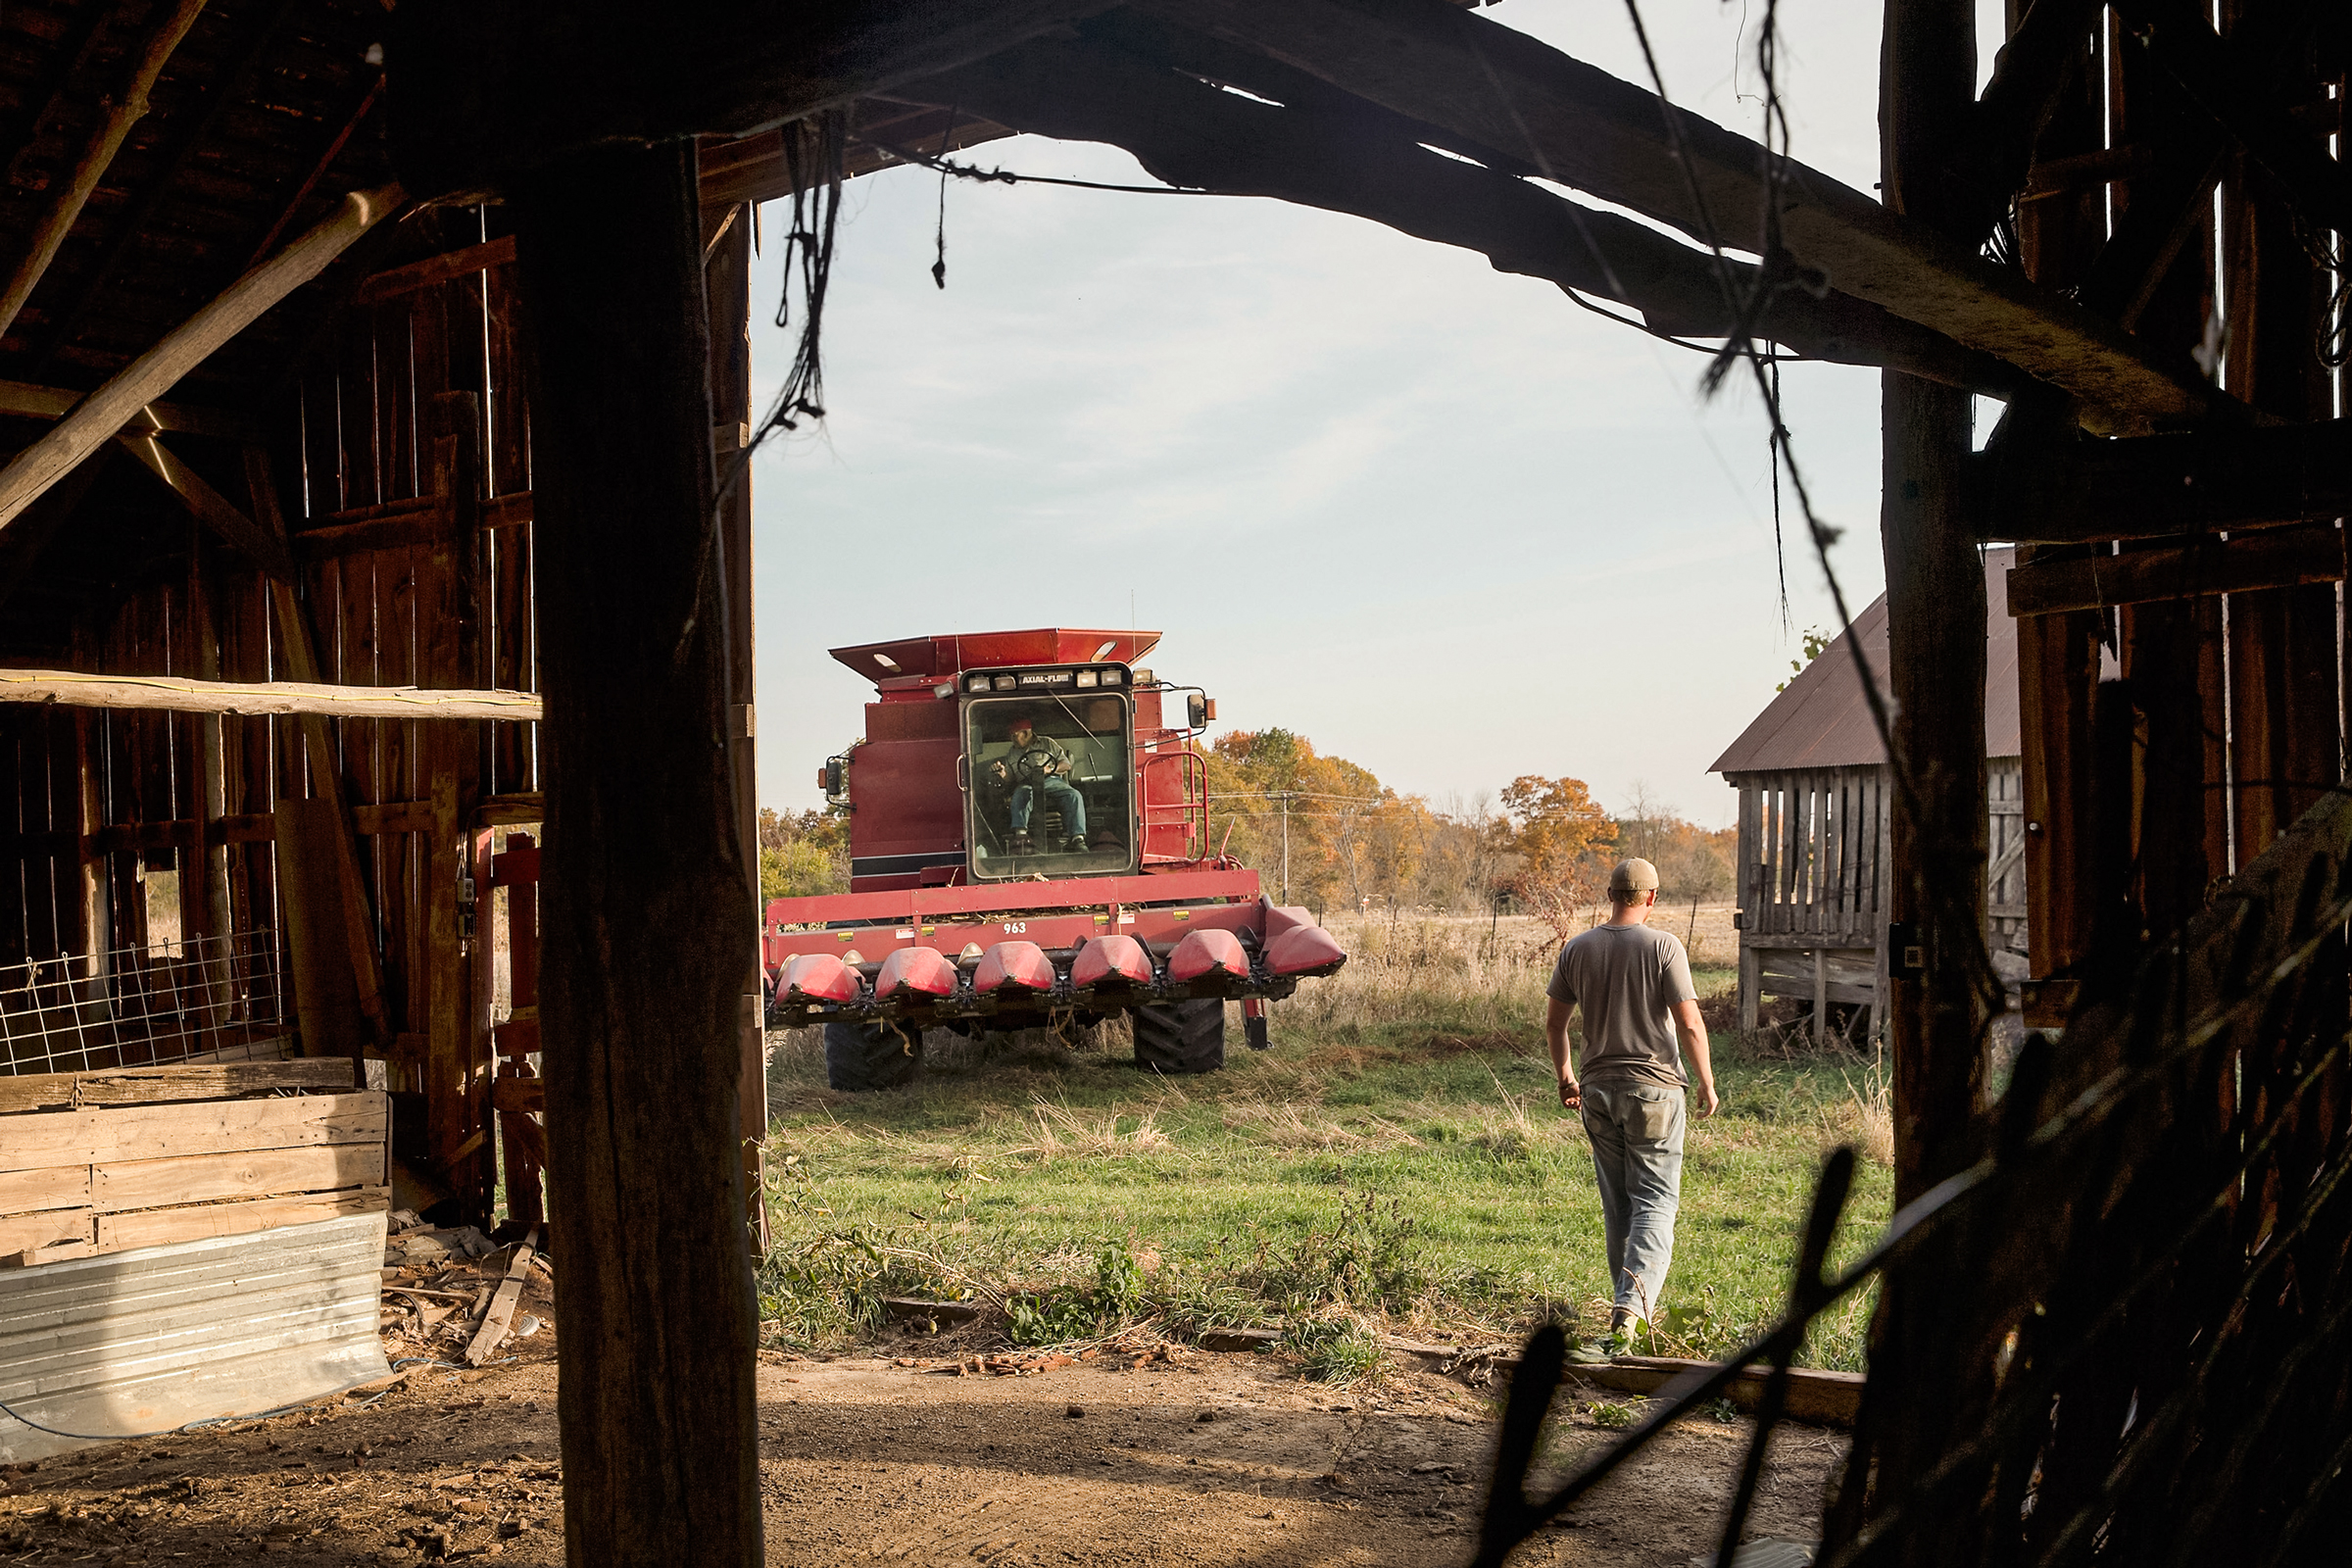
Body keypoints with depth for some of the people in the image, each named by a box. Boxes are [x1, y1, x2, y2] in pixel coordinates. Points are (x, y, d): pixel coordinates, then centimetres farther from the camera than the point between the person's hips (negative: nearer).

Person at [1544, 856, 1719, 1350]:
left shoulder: (1577, 949, 3)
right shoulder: (1663, 947, -10)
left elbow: (1554, 1022, 8)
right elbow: (1690, 1024, -12)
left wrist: (1564, 1077, 22)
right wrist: (1707, 1084, 0)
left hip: (1598, 1088, 4)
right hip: (1654, 1087, -4)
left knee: (1616, 1203, 14)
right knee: (1655, 1199, -1)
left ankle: (1626, 1303, 24)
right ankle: (1634, 1302, -17)